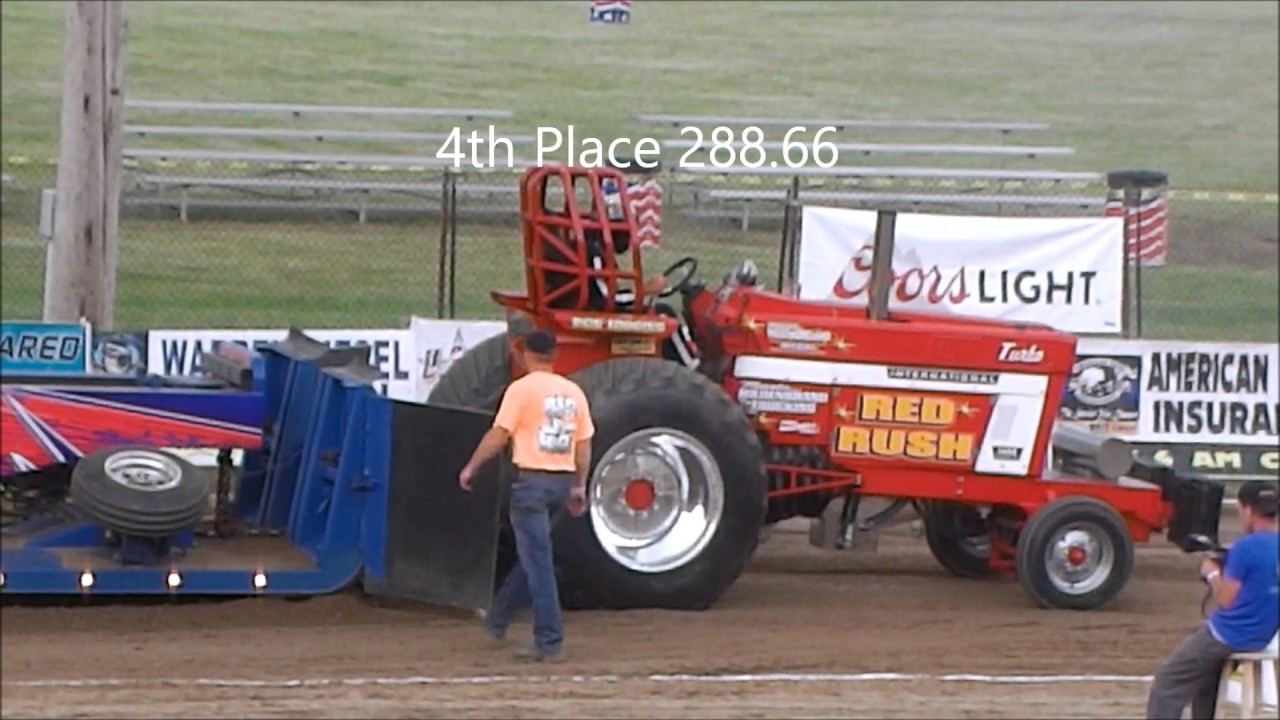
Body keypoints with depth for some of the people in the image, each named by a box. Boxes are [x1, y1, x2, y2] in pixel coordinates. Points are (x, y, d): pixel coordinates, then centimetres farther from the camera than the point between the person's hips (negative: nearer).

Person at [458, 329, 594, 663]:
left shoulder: (522, 389, -8)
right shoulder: (573, 392, 9)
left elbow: (498, 435, -9)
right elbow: (584, 444, 11)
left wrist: (471, 468, 2)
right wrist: (579, 487, 18)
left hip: (531, 479, -6)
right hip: (563, 479, 6)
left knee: (537, 560, -5)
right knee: (533, 555, 21)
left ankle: (549, 641, -10)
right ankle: (499, 619, 36)